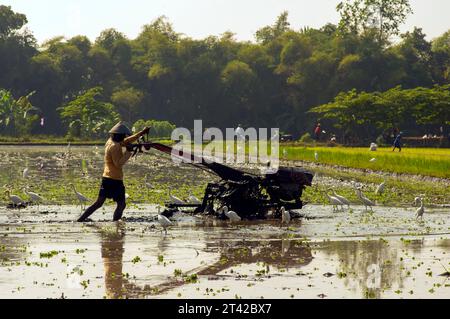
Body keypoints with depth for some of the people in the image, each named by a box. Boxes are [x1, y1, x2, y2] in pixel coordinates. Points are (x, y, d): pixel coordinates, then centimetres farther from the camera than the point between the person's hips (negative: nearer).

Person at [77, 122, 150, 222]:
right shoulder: (114, 146, -16)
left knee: (99, 203, 10)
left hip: (106, 179, 9)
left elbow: (127, 141, 24)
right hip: (115, 180, -9)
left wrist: (142, 133, 26)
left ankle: (80, 220, 6)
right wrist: (128, 151, -16)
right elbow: (118, 164, -22)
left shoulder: (110, 142, 12)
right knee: (121, 205, 1)